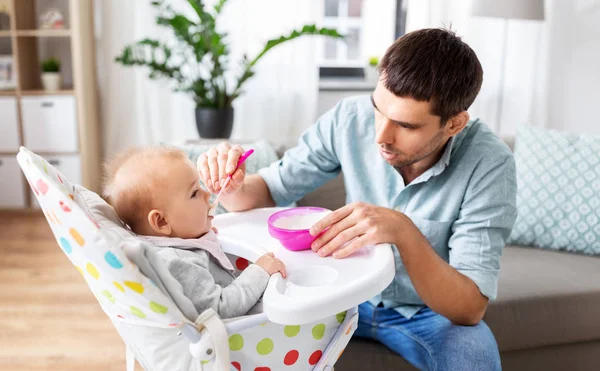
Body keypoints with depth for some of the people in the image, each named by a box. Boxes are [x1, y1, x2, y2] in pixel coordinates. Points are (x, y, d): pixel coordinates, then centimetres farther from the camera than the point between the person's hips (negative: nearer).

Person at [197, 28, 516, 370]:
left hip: (431, 311, -3)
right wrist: (234, 186, -32)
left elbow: (470, 309, -29)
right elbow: (271, 189, -9)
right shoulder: (350, 119, -20)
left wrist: (405, 232, -45)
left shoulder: (489, 164, -27)